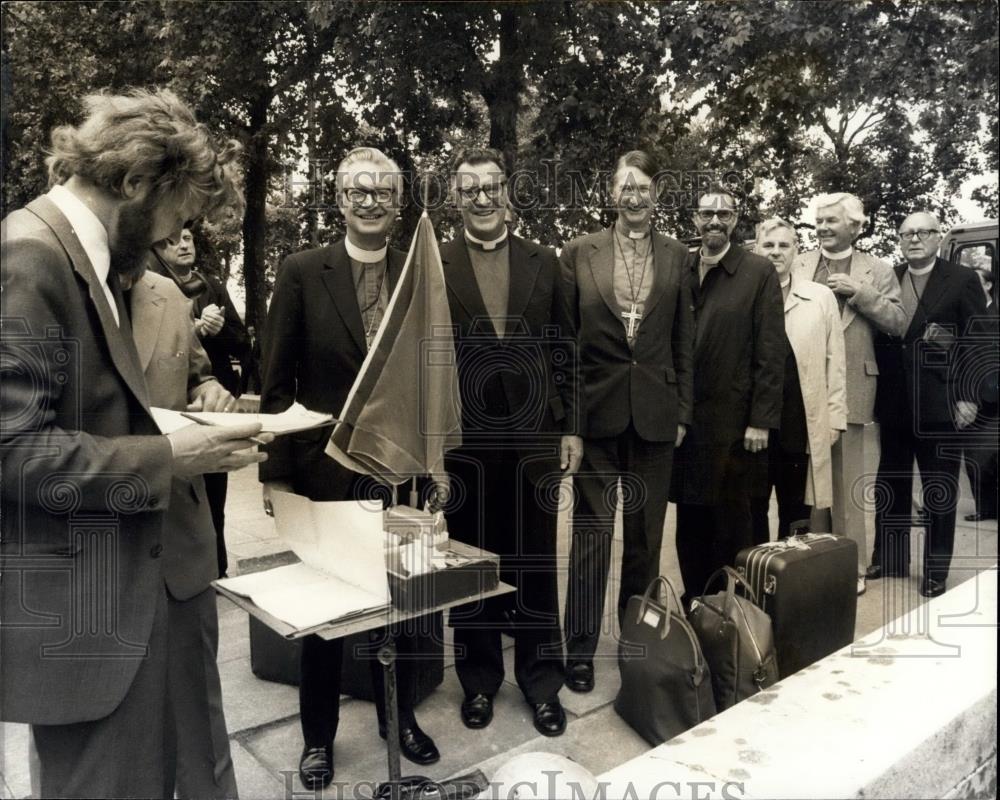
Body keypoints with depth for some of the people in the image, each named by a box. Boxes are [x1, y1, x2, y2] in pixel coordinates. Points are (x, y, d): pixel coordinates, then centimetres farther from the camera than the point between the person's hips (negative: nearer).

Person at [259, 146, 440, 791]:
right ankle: (319, 736, 33)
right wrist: (278, 470, -7)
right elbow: (277, 381, -4)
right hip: (325, 466, -1)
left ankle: (400, 718, 37)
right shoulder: (302, 272, -3)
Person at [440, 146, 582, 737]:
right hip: (463, 438, -1)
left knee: (535, 561, 9)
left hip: (535, 434, 1)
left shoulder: (544, 263, 7)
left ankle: (542, 681, 25)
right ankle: (479, 679, 28)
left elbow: (566, 350, 6)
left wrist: (571, 429, 1)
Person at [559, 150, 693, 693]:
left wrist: (682, 411, 4)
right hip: (596, 410, -2)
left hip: (655, 414, 2)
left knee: (647, 534, 12)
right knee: (591, 532, 2)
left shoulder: (676, 257, 7)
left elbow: (683, 341, 8)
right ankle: (579, 649, 14)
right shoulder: (579, 253, 1)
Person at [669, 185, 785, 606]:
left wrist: (761, 420, -10)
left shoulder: (759, 272, -2)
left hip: (732, 419, -3)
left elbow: (770, 351, -5)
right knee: (689, 518, 11)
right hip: (683, 417, 4)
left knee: (730, 520, 6)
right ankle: (693, 602, 24)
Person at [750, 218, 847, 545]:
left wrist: (835, 416, 1)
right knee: (751, 510, 8)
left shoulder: (821, 297, 5)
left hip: (802, 423, 1)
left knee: (796, 512, 11)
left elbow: (834, 361, 6)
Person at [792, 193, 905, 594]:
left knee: (846, 480, 2)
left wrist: (859, 293, -12)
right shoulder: (798, 265, 9)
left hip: (849, 387, -2)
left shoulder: (877, 270, 5)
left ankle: (851, 566, 13)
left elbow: (898, 324, -2)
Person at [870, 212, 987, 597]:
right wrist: (877, 391, -1)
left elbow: (978, 341, -5)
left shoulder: (963, 279, -1)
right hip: (894, 404, 4)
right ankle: (888, 561, 26)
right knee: (890, 487, 13)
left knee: (940, 491, 7)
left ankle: (935, 572, 18)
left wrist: (967, 396, -11)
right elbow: (877, 336, 7)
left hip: (941, 403, -3)